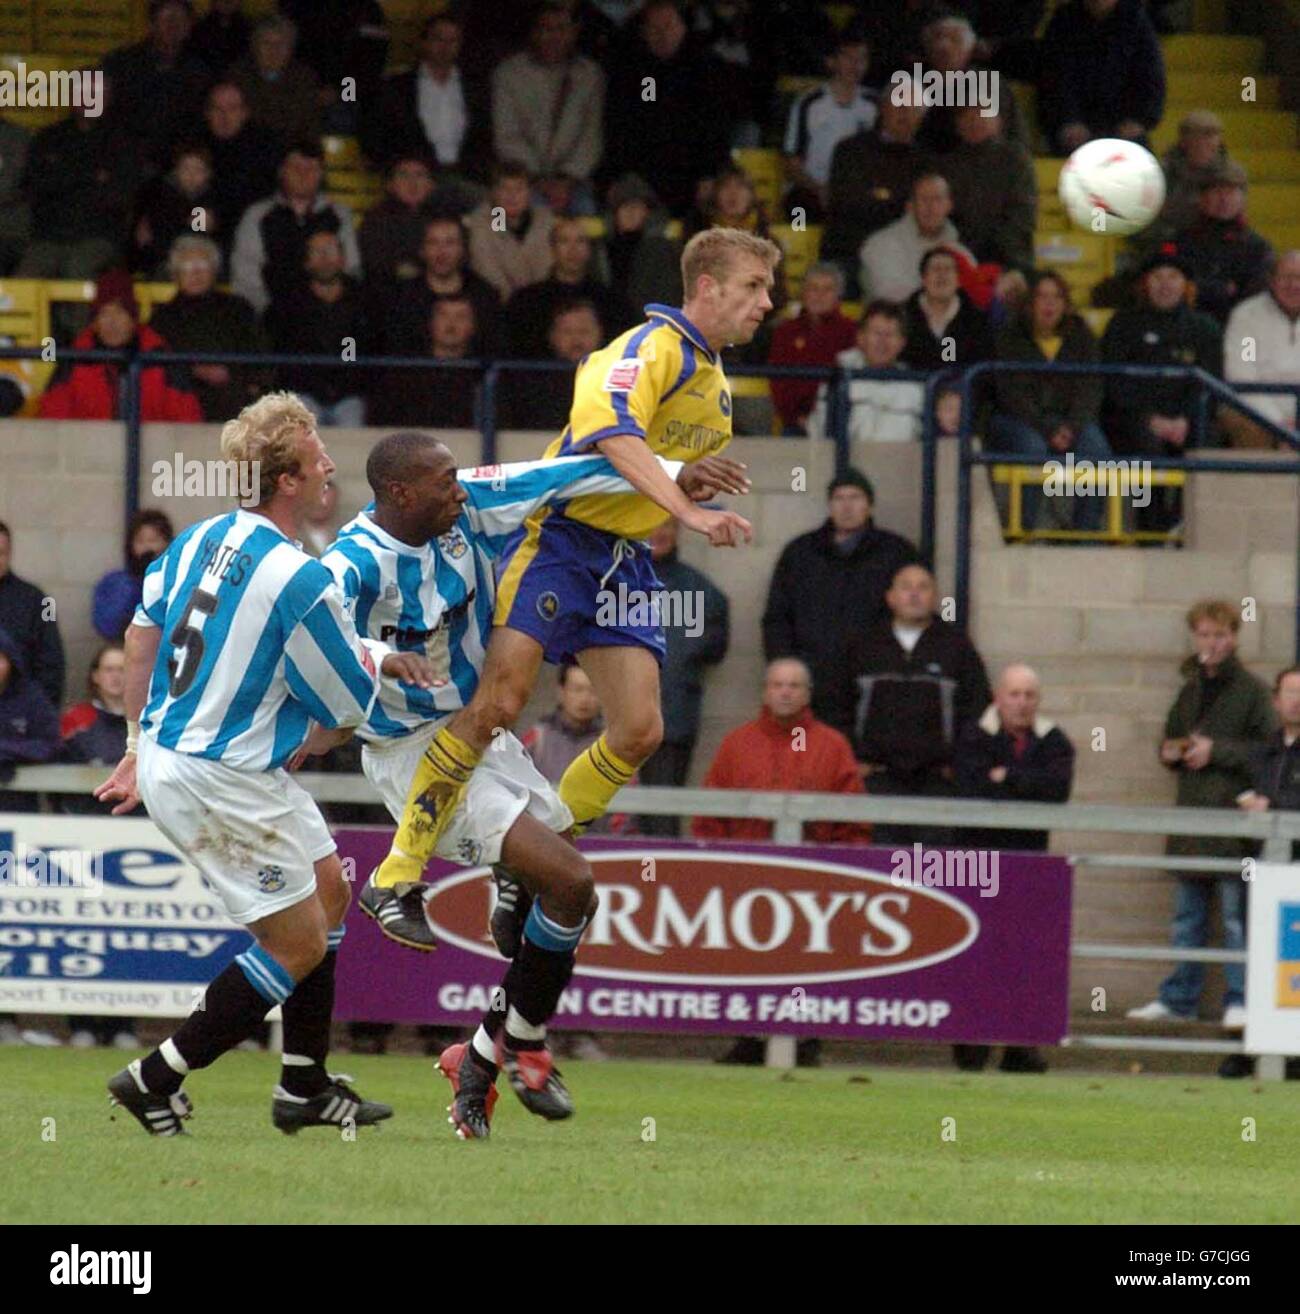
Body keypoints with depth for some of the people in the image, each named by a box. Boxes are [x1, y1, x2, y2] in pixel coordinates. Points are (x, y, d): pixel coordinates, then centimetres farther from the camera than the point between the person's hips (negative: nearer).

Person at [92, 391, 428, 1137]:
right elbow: (348, 709, -12)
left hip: (169, 759, 9)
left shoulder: (203, 537, 2)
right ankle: (156, 1080, 5)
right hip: (228, 787, -9)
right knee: (300, 946, 4)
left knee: (329, 888, 22)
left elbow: (143, 634, 12)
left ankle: (305, 1088, 27)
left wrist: (141, 746, 21)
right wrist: (376, 657, 9)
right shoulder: (301, 583, -23)